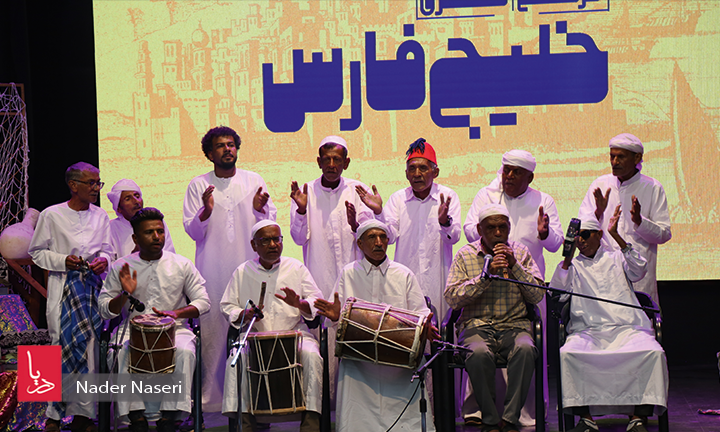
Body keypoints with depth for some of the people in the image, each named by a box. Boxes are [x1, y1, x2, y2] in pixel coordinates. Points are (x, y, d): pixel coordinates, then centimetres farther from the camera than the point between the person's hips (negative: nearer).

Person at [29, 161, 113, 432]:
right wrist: (62, 260, -11)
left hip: (93, 286, 4)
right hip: (62, 289, -4)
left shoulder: (100, 216, 11)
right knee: (62, 346, -7)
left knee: (91, 347, 0)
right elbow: (36, 252, 4)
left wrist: (103, 261, -5)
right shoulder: (52, 215, -1)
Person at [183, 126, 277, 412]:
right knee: (213, 330, -5)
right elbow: (192, 231, 3)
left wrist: (260, 209, -11)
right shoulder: (198, 185, 8)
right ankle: (212, 396, 2)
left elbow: (271, 225, 10)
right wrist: (205, 211, -16)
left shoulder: (254, 182, 11)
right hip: (213, 272, -1)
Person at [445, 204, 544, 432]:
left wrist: (514, 266, -6)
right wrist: (486, 275, -12)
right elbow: (452, 297, -3)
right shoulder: (466, 255, 8)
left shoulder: (521, 252, 13)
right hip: (477, 325, -1)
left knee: (525, 349, -34)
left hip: (514, 325, 1)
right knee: (479, 353, -36)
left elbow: (537, 295, 5)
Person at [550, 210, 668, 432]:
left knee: (653, 352, -30)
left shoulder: (616, 258, 20)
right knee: (568, 353, -33)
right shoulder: (573, 266, 20)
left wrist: (616, 236, -8)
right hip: (587, 330, 0)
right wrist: (567, 257, -4)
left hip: (627, 328, 0)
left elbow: (639, 270, -1)